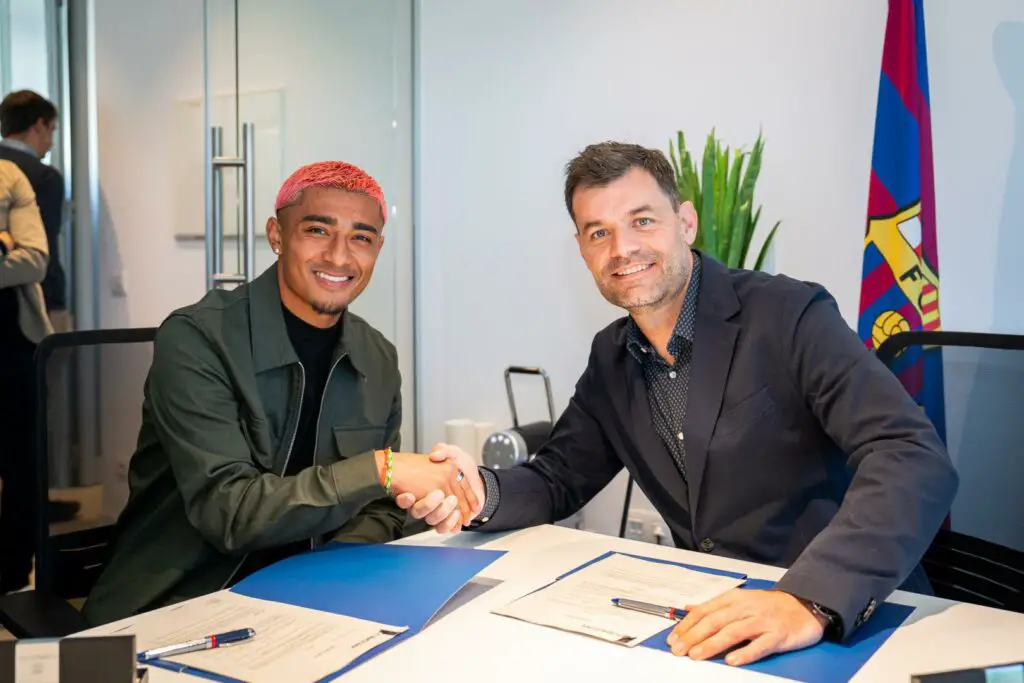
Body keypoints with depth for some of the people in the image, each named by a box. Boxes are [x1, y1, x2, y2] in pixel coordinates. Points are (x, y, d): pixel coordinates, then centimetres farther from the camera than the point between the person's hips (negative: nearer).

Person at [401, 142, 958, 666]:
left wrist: (809, 599, -37)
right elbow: (559, 480, 13)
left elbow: (915, 459, -23)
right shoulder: (611, 357, 6)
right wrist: (484, 493, -10)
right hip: (705, 620, 5)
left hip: (850, 625, -4)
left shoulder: (789, 314, -13)